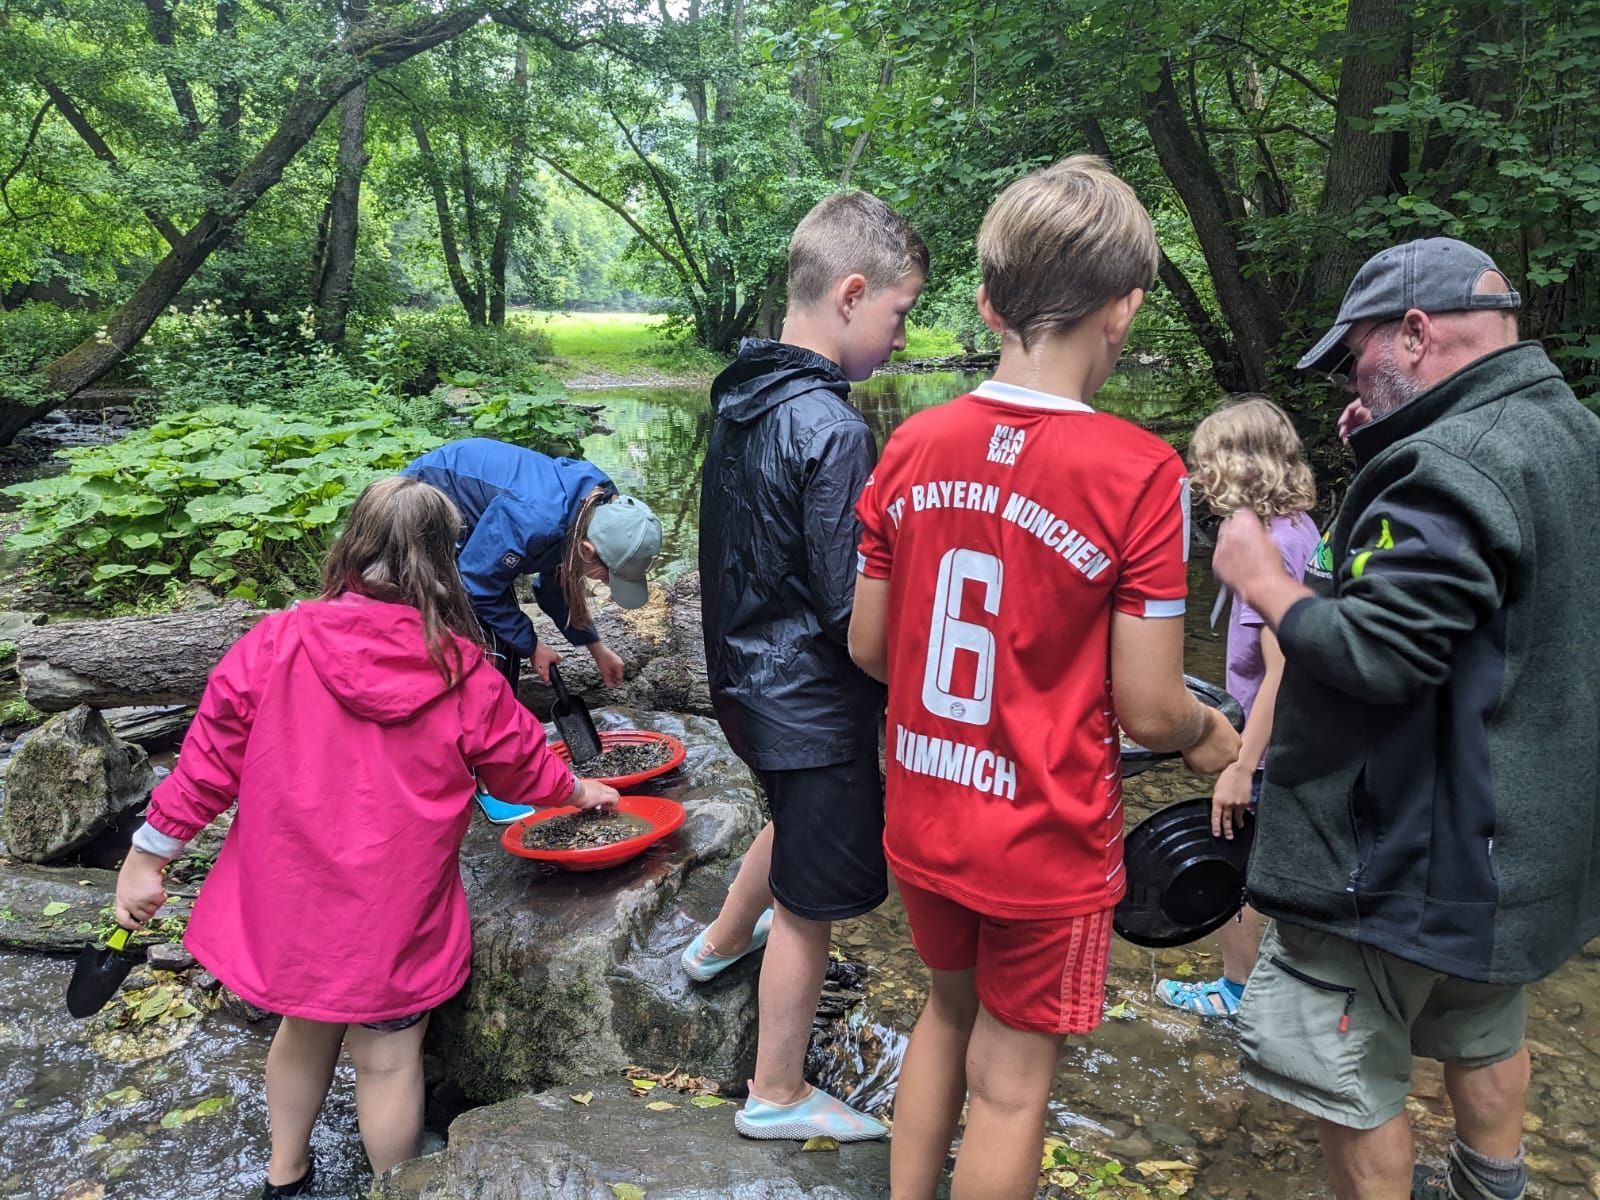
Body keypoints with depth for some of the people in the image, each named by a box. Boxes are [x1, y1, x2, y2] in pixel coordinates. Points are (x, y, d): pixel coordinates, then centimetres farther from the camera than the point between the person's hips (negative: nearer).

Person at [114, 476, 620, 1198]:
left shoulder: (275, 644, -12)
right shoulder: (465, 676, -14)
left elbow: (210, 757, -6)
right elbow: (523, 766, 2)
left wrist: (149, 854, 5)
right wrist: (578, 791, 22)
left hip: (289, 897, 3)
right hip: (390, 914, -3)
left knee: (305, 1029, 26)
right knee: (388, 1058, 14)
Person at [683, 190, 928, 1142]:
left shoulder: (741, 398, 1)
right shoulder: (833, 432, -27)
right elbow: (856, 614, -24)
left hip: (748, 680, 9)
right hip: (814, 703, -9)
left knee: (798, 816, 34)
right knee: (810, 902, 10)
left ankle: (723, 940, 56)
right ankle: (779, 1097, 29)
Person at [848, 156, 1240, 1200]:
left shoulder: (914, 446, -6)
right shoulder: (1139, 473, -20)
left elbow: (869, 647, 2)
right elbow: (1146, 708, -16)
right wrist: (1213, 737, 5)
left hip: (923, 817, 5)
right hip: (1045, 840, -5)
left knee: (950, 1007, 28)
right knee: (1010, 1079, 15)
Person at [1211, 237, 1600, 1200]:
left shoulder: (1452, 464, -26)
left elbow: (1376, 652, -30)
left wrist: (1265, 581, -16)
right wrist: (1387, 456, 4)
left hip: (1407, 851, -10)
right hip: (1520, 840, 11)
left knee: (1347, 1077, 5)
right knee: (1484, 1029, 29)